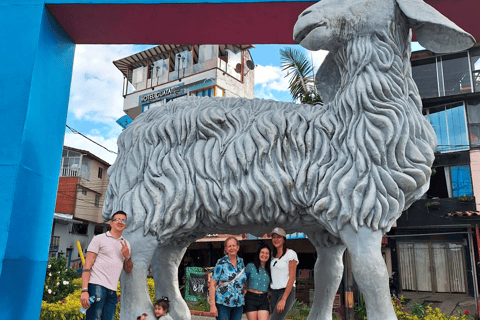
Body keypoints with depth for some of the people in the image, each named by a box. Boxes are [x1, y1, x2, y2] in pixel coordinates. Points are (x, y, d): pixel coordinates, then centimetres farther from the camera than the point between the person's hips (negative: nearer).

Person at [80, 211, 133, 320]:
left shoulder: (126, 244, 20)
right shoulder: (99, 239, 5)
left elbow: (128, 271, 18)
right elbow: (87, 266, -3)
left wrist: (127, 256, -2)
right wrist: (84, 290, -14)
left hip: (112, 290, 5)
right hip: (97, 285, -5)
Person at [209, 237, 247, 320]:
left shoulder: (241, 262, 8)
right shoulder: (221, 262, -5)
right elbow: (212, 284, -7)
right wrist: (212, 305, -12)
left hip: (238, 303, 4)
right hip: (223, 303, -4)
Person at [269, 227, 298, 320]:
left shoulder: (290, 254, -7)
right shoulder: (274, 255, 14)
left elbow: (292, 278, -13)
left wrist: (283, 299, -18)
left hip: (287, 292, -7)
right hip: (274, 293, 7)